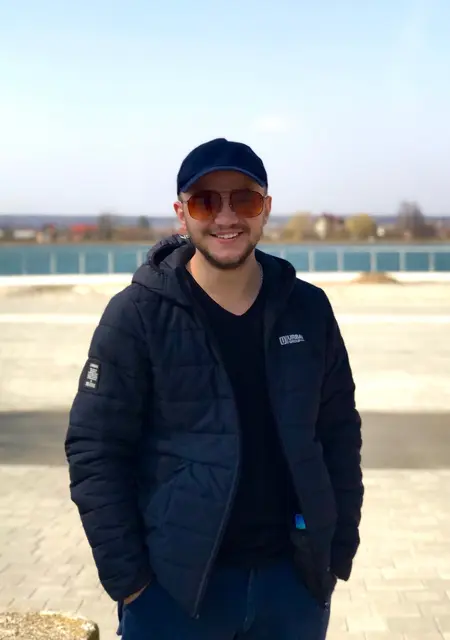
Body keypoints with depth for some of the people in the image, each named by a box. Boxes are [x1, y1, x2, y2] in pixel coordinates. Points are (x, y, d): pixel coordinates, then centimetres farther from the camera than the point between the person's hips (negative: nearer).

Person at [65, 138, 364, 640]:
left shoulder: (308, 310, 1)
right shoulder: (137, 315, -9)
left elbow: (339, 433, 7)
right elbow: (94, 451, -8)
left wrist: (340, 550, 5)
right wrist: (126, 576, -10)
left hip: (295, 577, 3)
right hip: (174, 584, -3)